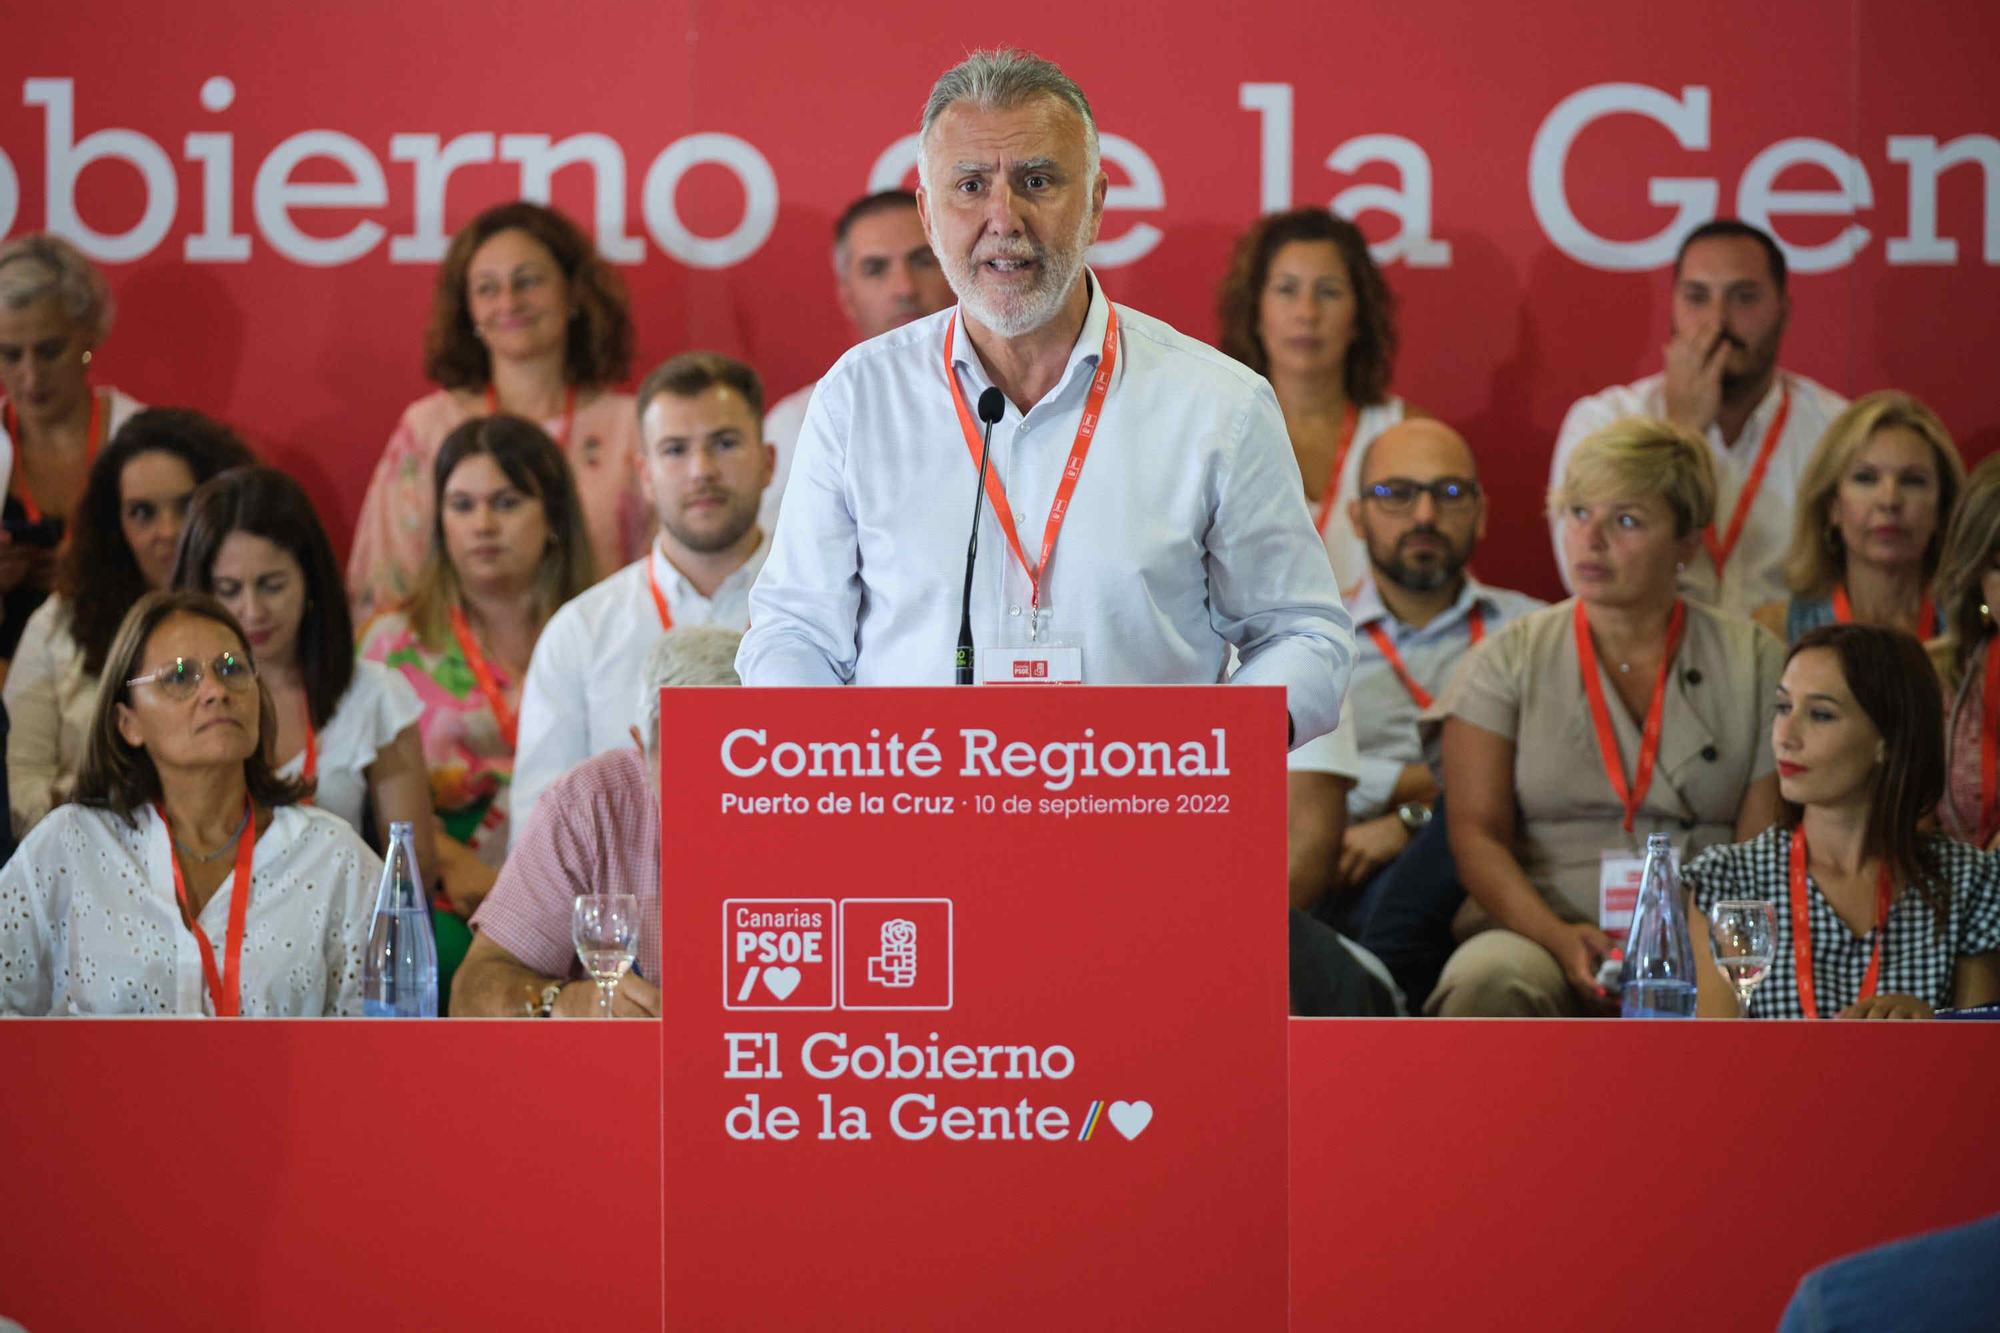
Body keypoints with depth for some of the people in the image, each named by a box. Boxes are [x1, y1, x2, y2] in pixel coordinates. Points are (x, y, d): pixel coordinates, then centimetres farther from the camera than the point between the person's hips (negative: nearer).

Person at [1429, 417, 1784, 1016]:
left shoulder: (1753, 663, 12)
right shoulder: (1510, 658, 12)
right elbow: (1476, 833, 1)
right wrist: (1560, 938, -18)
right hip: (1535, 936, 1)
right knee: (1491, 983, -36)